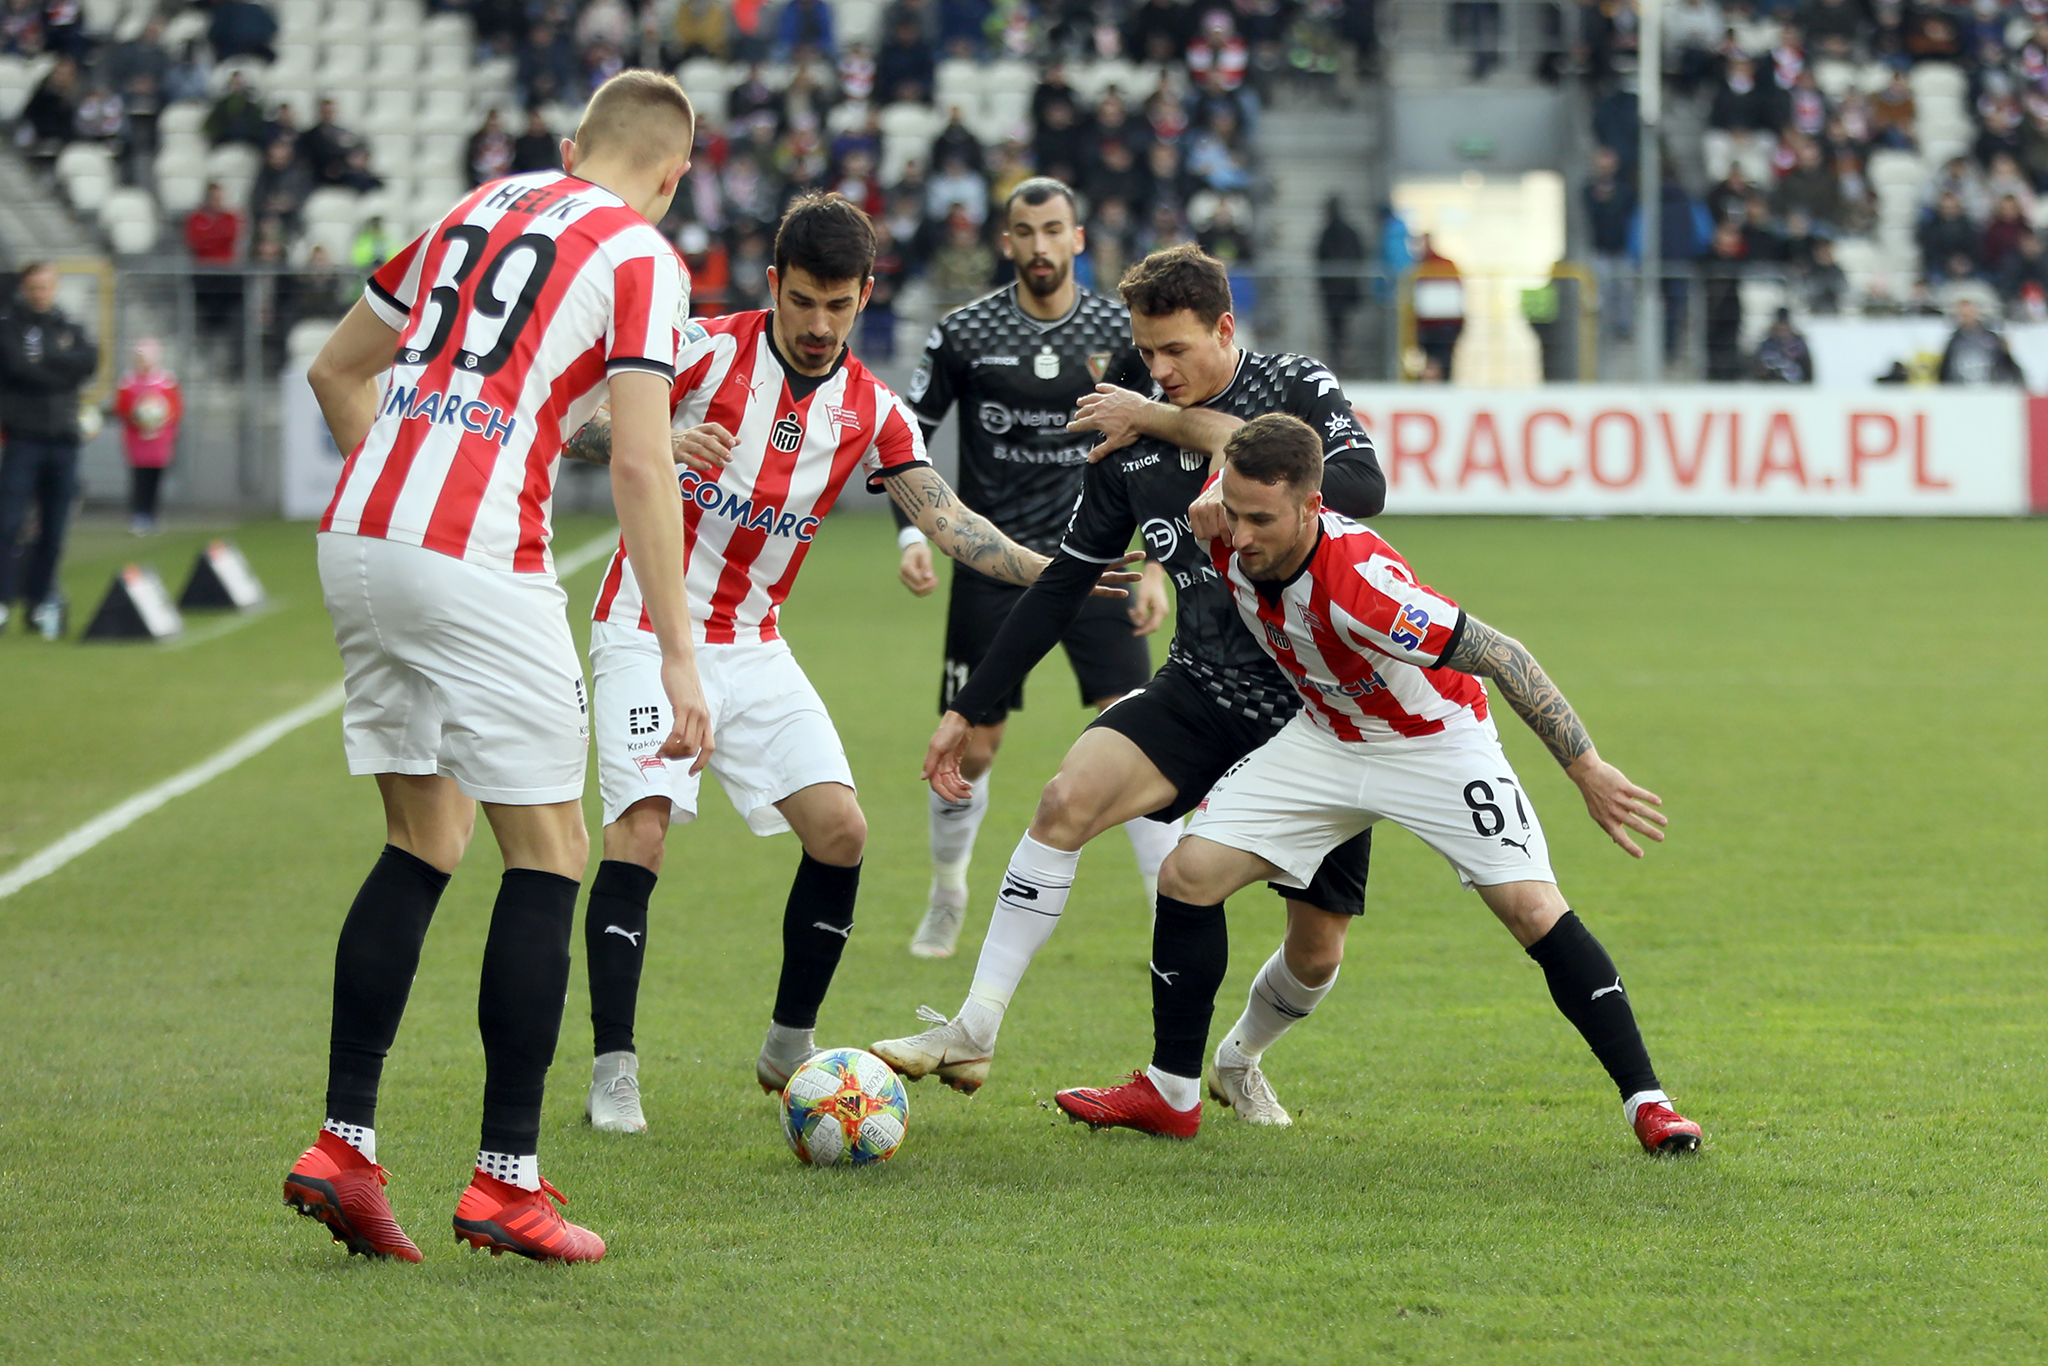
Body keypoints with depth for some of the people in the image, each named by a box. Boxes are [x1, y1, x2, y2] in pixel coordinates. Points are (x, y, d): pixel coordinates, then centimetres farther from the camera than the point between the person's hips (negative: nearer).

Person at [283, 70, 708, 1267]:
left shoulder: (477, 210, 20)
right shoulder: (640, 254, 0)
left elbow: (336, 369, 26)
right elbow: (639, 465, -9)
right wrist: (680, 656, -9)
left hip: (358, 539, 7)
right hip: (481, 564, -7)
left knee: (424, 845, 16)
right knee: (547, 854, 3)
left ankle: (344, 1143, 9)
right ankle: (507, 1182, 1)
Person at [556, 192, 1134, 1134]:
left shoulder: (872, 412, 2)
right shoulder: (709, 350, -11)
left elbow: (949, 522, -2)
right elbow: (577, 428, -14)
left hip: (753, 648, 5)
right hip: (651, 631, -5)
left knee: (840, 829, -4)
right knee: (642, 828, -19)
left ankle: (790, 1047, 14)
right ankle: (611, 1072, -14)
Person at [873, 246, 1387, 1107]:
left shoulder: (1297, 388, -5)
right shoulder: (1129, 441, 3)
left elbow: (1363, 489, -21)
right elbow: (1062, 584, 8)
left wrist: (1250, 500, -30)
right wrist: (968, 710, 7)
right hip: (1205, 690, 2)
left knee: (1316, 939, 0)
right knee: (1069, 797, -21)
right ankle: (973, 1034, -19)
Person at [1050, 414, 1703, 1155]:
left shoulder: (1359, 581, -39)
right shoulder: (1223, 539, -22)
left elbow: (1500, 656, -33)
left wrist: (1588, 770, -33)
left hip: (1437, 741, -6)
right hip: (1326, 737, 6)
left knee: (1534, 909, -20)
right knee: (1188, 874, -6)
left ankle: (1647, 1102, -10)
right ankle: (1170, 1094, 11)